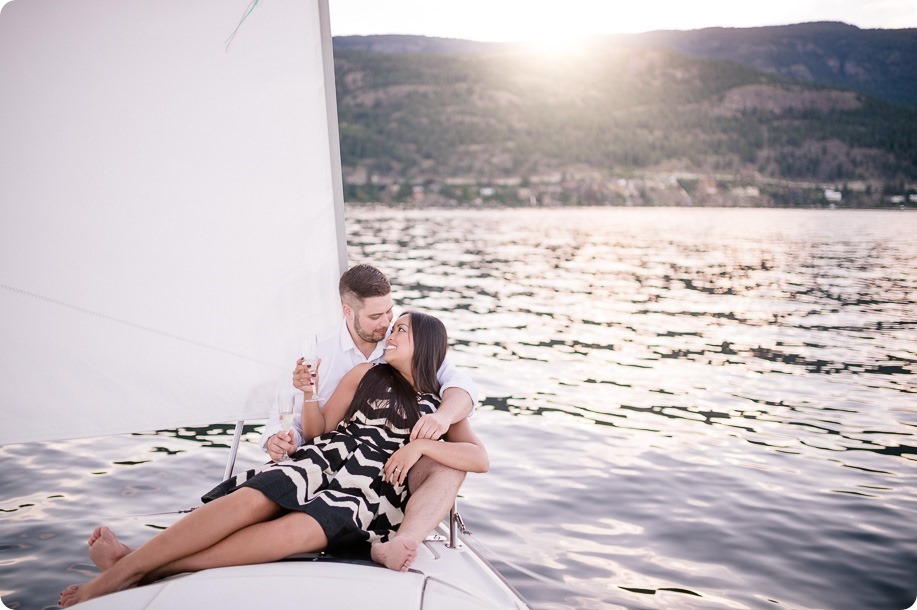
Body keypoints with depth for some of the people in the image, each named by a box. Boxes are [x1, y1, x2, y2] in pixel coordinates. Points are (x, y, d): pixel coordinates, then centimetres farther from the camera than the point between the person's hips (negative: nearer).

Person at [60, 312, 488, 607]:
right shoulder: (367, 375, 18)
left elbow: (481, 459, -1)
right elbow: (317, 430, 15)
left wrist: (419, 445, -13)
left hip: (370, 493, -2)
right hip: (322, 458, 3)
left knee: (294, 530, -34)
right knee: (251, 499, -31)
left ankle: (147, 570, -36)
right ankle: (124, 567, -31)